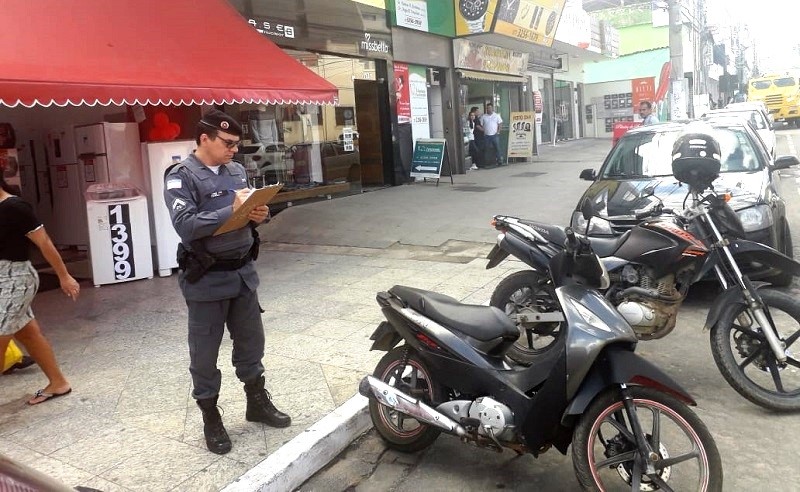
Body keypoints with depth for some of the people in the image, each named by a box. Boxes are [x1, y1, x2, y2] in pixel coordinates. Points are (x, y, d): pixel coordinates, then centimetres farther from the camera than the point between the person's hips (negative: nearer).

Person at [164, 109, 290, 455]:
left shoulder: (237, 171, 8)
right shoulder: (181, 177, -12)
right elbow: (186, 225, -24)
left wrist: (259, 215, -9)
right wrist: (231, 209, -27)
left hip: (243, 271, 6)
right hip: (207, 278, -6)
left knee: (251, 342, 18)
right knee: (205, 353, 7)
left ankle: (257, 402, 36)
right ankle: (210, 418, 24)